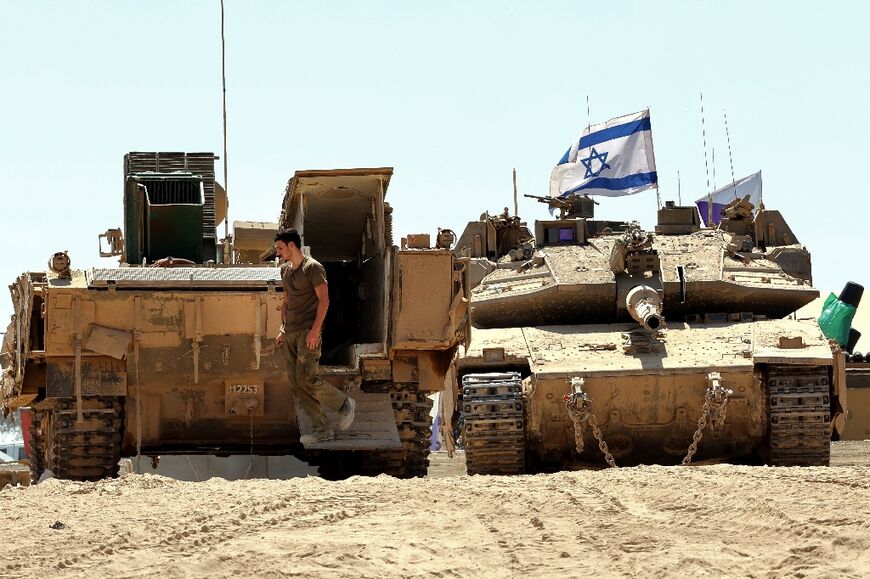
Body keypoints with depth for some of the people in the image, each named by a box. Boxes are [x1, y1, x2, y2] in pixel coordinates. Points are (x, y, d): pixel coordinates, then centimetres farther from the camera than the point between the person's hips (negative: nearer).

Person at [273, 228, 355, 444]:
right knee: (295, 383, 2)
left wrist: (314, 331, -19)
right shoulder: (285, 270, 16)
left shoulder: (313, 268, -9)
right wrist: (282, 329, 17)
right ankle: (321, 429, 4)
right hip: (290, 334, 8)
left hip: (308, 332, -8)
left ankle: (344, 404, 6)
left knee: (306, 378, -16)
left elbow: (324, 300, -13)